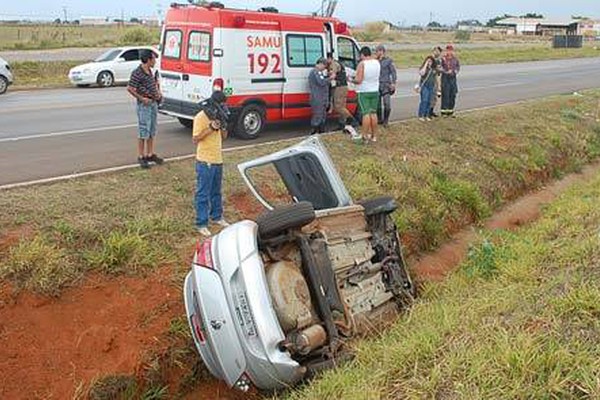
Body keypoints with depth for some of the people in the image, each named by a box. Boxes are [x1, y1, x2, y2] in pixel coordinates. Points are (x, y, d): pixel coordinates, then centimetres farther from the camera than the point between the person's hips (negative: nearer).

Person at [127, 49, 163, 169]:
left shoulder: (150, 71, 10)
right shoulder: (137, 73, -17)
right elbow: (130, 89, -18)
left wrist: (158, 93, 12)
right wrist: (141, 98, -17)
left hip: (153, 103, 9)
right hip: (144, 105, -9)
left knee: (152, 131, 14)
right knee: (143, 131, -4)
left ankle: (150, 154, 25)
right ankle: (141, 157, 4)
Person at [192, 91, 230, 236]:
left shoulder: (217, 116, 10)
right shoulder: (200, 117, -14)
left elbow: (223, 137, 15)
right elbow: (195, 139, -15)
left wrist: (224, 127, -7)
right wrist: (210, 128, -23)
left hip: (218, 160, 8)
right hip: (205, 162, -8)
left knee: (216, 192, 20)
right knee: (203, 194, -1)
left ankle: (217, 216, 35)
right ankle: (201, 224, 5)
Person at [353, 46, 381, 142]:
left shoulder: (362, 64, -15)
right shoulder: (377, 62, 3)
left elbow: (358, 80, -19)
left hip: (364, 92, -5)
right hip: (375, 91, 5)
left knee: (366, 114, -3)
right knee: (373, 113, 12)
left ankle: (365, 136, -2)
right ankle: (374, 135, 17)